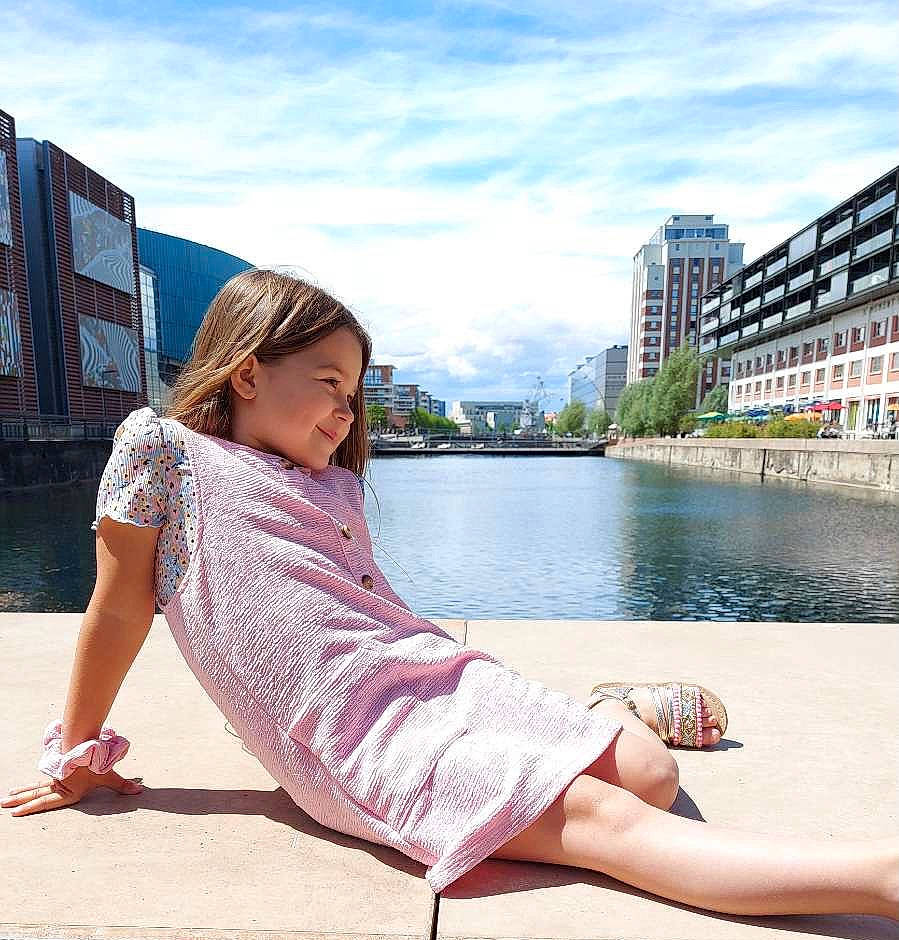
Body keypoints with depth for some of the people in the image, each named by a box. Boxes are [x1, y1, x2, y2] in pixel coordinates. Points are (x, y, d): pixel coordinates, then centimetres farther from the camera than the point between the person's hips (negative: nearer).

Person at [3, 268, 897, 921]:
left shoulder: (335, 486, 16)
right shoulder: (160, 447, 1)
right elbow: (120, 608, 5)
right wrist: (79, 754, 14)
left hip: (439, 672, 6)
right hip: (363, 742, -5)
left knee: (649, 774, -6)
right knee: (604, 818, -19)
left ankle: (616, 706, 24)